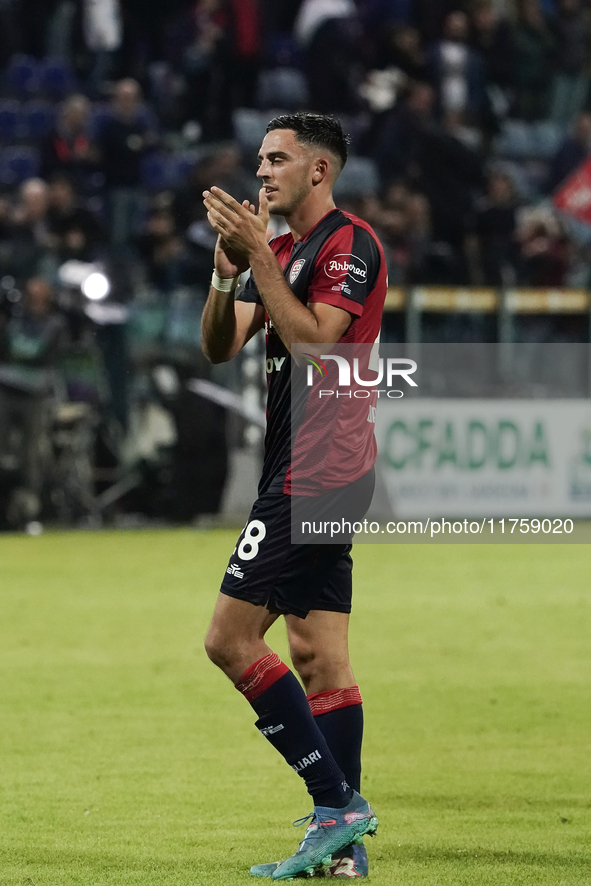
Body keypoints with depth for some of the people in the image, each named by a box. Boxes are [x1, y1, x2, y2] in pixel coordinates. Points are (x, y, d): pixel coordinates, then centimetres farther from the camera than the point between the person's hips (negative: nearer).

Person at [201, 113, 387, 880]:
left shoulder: (350, 243, -10)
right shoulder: (286, 251, 18)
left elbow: (312, 341, -22)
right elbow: (220, 346, 13)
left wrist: (259, 256, -19)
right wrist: (228, 266, -3)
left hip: (318, 465, -10)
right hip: (312, 469, 10)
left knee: (231, 639, -11)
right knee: (319, 651, 6)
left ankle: (337, 802, -12)